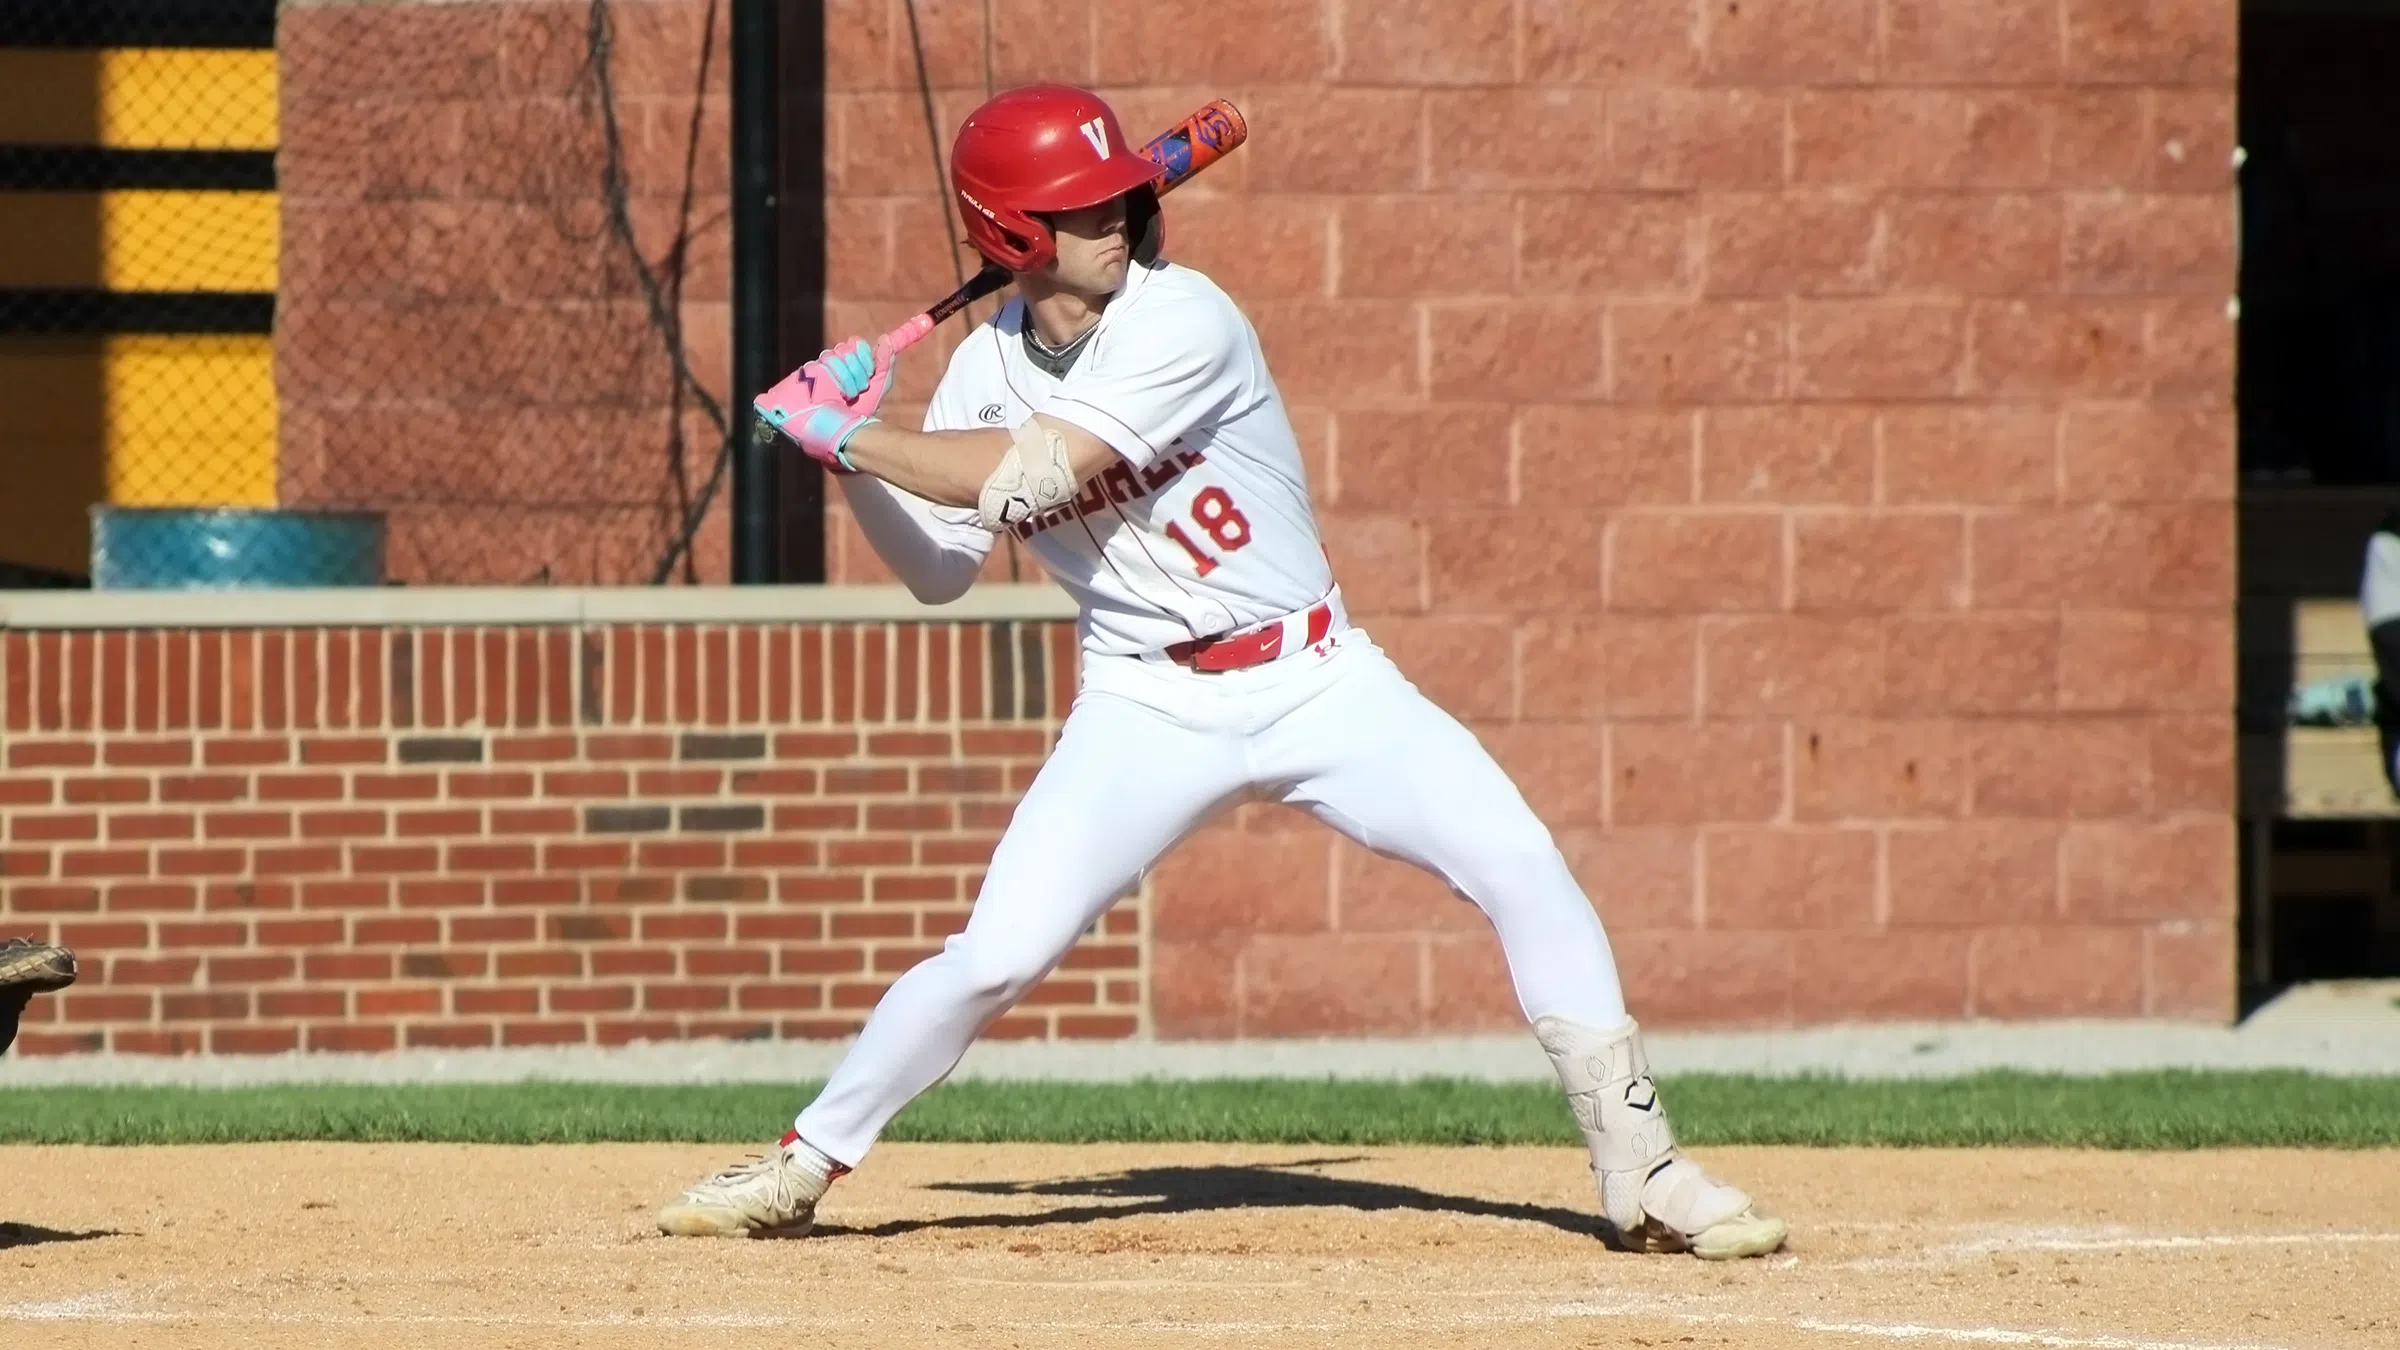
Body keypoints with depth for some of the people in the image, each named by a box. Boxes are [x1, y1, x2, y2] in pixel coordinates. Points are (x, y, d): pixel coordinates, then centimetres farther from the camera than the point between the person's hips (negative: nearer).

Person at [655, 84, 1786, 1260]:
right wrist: (854, 458, -5)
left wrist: (850, 434, -19)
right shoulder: (984, 373, -1)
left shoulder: (1181, 321, -18)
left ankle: (1639, 1170, -7)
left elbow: (1028, 474, -27)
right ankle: (804, 1162, 9)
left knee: (1520, 865, -16)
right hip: (1147, 708, 2)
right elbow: (938, 572, 10)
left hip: (1316, 678, -2)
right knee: (996, 953, -10)